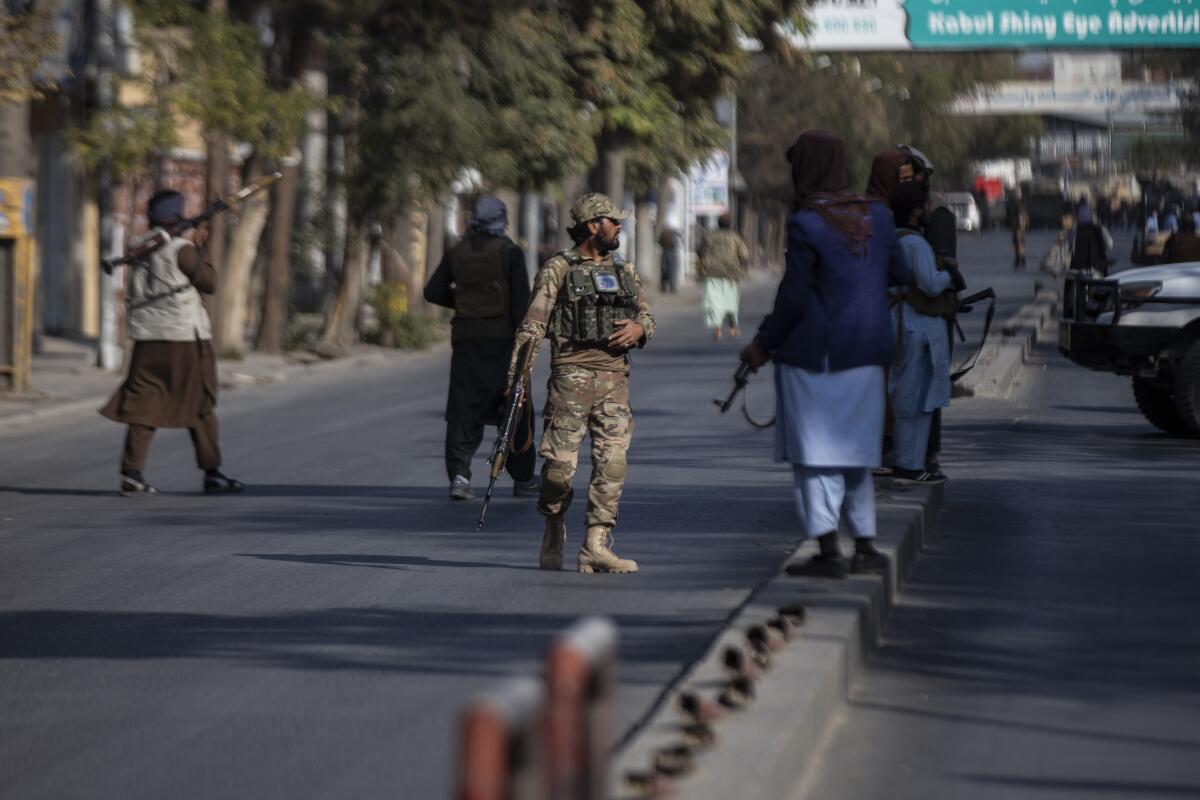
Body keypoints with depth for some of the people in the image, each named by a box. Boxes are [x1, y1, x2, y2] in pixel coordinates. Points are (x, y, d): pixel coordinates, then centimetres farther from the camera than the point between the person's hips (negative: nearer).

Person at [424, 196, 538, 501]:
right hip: (502, 336, -3)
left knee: (463, 409, 3)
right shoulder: (510, 252, -5)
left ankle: (459, 472, -14)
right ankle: (523, 479, 15)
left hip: (466, 337, 3)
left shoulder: (456, 253, 6)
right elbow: (521, 300, -10)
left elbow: (433, 291, 6)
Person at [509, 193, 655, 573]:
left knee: (612, 462, -5)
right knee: (560, 462, -7)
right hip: (573, 374, -4)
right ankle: (554, 531, 18)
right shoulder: (558, 269, 1)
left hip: (615, 374, 5)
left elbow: (647, 314, 23)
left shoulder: (624, 270, 18)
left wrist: (639, 328, -3)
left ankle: (596, 546, -3)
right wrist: (517, 375, -17)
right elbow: (533, 324, -6)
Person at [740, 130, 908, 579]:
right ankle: (865, 547, 14)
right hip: (863, 354, 6)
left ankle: (828, 552, -5)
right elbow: (899, 276, 12)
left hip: (813, 353, -6)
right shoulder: (876, 215, 2)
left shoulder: (805, 225, -16)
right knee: (853, 451, 15)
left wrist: (763, 345, -4)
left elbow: (794, 298, -16)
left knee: (814, 453, 0)